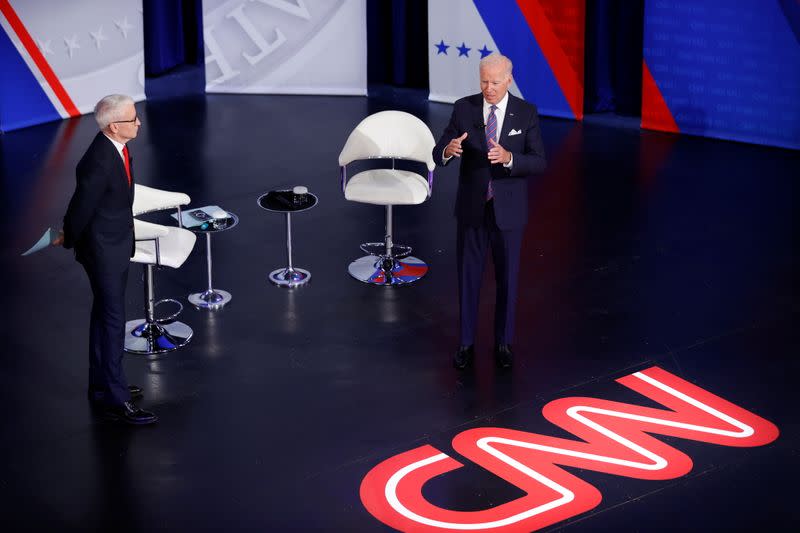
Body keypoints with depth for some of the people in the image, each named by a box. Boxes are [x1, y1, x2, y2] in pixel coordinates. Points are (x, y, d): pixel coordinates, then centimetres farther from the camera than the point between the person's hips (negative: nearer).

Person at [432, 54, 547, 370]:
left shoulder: (526, 113, -7)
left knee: (507, 277, 9)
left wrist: (508, 157, -33)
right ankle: (466, 342, 21)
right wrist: (448, 150, -33)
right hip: (471, 207, 1)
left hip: (508, 209, -1)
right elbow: (438, 155, -8)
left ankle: (503, 342, 25)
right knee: (468, 276, 8)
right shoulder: (464, 108, -5)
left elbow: (539, 163, -13)